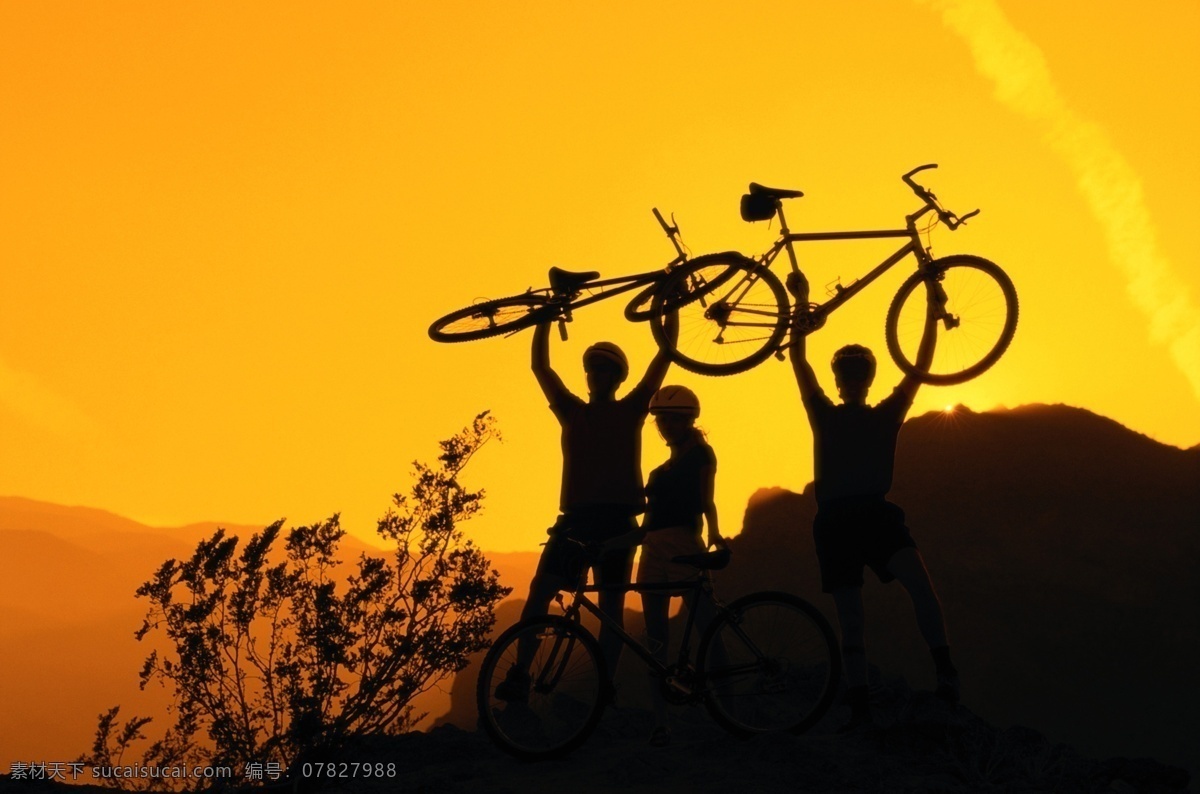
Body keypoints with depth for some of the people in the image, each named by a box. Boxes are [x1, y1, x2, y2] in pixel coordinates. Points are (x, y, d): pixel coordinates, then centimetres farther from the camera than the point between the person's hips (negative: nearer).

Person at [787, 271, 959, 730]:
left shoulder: (887, 415, 14)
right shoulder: (824, 415, 14)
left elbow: (921, 365, 10)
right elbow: (798, 360, 9)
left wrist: (931, 309, 7)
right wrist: (801, 304, 4)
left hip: (877, 513, -1)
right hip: (835, 520, 1)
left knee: (918, 580, -28)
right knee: (849, 620, 0)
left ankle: (946, 672, -32)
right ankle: (859, 707, 1)